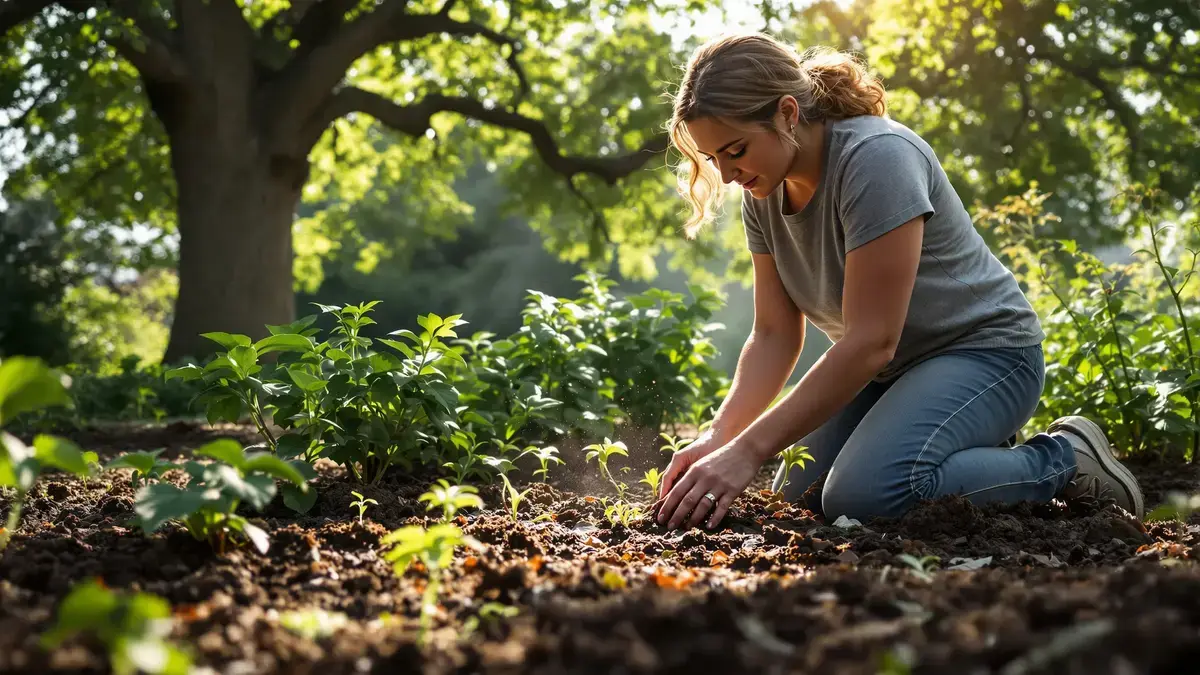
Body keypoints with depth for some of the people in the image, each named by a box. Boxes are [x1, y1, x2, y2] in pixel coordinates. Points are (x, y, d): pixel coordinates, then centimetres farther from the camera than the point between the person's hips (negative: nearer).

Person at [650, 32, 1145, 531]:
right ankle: (976, 452, 14)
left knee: (862, 495, -31)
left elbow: (871, 340, -31)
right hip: (889, 370, 9)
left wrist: (747, 452, -34)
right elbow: (774, 335, -2)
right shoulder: (764, 193, -2)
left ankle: (1065, 462, -9)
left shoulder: (876, 158, -27)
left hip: (983, 349, -9)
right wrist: (718, 437, -20)